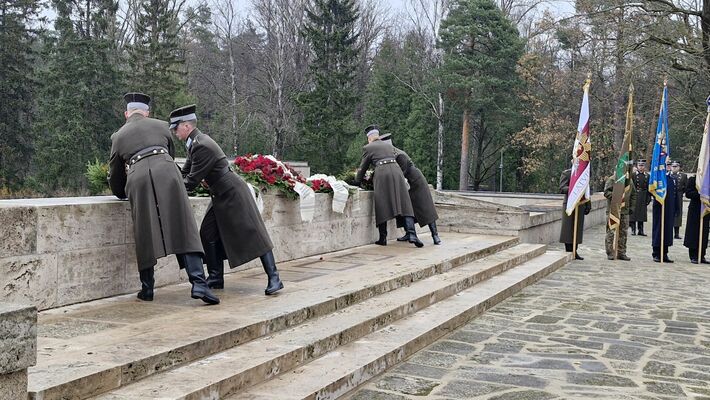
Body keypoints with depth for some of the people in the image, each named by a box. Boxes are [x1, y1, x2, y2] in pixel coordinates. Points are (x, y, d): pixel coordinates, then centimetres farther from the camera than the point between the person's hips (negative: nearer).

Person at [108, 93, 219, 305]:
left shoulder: (118, 136, 24)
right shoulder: (161, 126, 24)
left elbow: (115, 174, 30)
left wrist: (122, 193, 48)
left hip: (138, 178, 1)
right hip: (167, 173, 0)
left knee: (145, 236, 9)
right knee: (183, 231, -4)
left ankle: (147, 289, 13)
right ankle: (199, 283, -14)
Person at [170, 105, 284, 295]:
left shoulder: (203, 146, -23)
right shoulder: (194, 143, 8)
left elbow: (192, 181, -22)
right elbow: (185, 173, 16)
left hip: (233, 194, -10)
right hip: (221, 197, 10)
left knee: (253, 234, -9)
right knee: (208, 235, 8)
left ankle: (273, 279, -8)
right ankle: (216, 279, 16)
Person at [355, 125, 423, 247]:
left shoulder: (368, 148, 13)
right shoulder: (389, 145, 25)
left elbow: (363, 167, 18)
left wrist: (357, 182, 33)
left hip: (382, 173, -3)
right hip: (396, 171, 3)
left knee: (382, 206, 3)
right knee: (404, 204, -2)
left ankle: (383, 238, 4)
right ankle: (412, 234, -15)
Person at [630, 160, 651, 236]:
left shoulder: (647, 176, 8)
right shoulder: (633, 175, -1)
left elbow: (649, 188, 9)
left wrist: (649, 198, 3)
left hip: (643, 199, 3)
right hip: (635, 197, -3)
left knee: (642, 214, 6)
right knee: (633, 214, -3)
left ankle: (641, 230, 12)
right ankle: (633, 230, 3)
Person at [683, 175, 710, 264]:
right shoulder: (692, 180, -1)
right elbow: (688, 193, -9)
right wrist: (700, 193, -21)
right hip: (695, 210, -4)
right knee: (694, 233, -1)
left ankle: (701, 256, 12)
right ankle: (693, 256, 6)